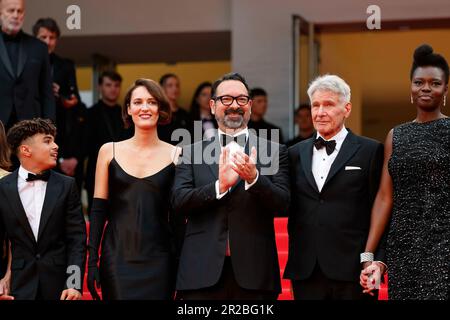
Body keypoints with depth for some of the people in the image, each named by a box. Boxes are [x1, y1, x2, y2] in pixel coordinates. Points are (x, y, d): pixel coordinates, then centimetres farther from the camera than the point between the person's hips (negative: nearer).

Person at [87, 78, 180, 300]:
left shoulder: (175, 155, 3)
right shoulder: (109, 151, 5)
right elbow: (98, 210, 4)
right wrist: (92, 261, -2)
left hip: (157, 260, 0)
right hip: (117, 257, 0)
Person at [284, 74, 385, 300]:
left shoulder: (370, 151, 0)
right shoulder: (296, 153, 13)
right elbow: (289, 207, 16)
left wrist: (376, 261, -9)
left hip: (352, 272, -3)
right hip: (305, 271, 4)